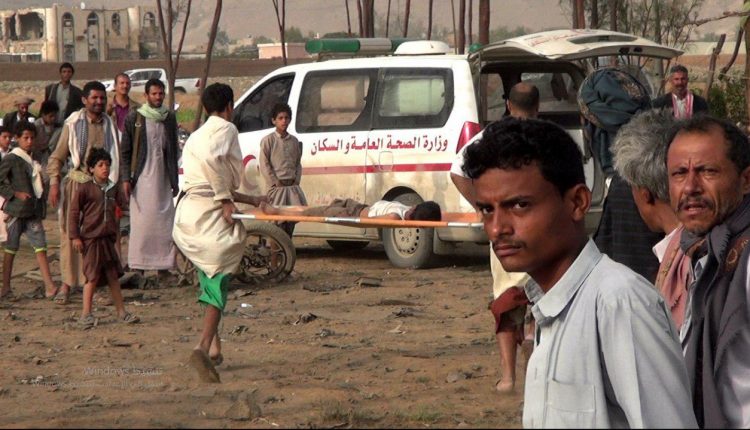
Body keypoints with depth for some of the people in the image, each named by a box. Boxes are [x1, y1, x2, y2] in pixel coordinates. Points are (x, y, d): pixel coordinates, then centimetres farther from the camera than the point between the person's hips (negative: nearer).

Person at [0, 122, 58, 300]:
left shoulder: (32, 160, 14)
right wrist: (15, 194, -17)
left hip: (33, 211, 6)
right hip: (16, 210, -6)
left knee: (41, 246, -2)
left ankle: (49, 287, -6)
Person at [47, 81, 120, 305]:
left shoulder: (109, 126, 9)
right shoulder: (73, 124, 0)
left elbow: (116, 159, 13)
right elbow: (57, 157, 1)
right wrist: (54, 182, -11)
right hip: (77, 182, -3)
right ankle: (66, 284, 2)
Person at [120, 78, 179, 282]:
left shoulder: (169, 118, 11)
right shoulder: (134, 118, -1)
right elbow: (125, 151, 0)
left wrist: (175, 180, 14)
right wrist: (126, 179, -8)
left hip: (163, 179, 4)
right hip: (142, 179, -4)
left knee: (165, 223, 2)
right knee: (141, 221, -5)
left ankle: (164, 263, 7)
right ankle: (138, 265, -2)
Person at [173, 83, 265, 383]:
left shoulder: (197, 135, 26)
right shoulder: (225, 129, -2)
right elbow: (212, 158, -24)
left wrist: (249, 200, 30)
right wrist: (227, 200, -18)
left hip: (187, 213, 8)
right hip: (210, 215, -8)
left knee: (210, 279, 21)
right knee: (218, 281, -9)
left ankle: (214, 347, 24)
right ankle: (204, 346, -25)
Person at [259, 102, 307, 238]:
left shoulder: (294, 141, 13)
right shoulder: (268, 140, -3)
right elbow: (264, 163, -7)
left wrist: (297, 179, 3)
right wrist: (274, 182, -12)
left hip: (292, 185, 5)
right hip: (276, 186, -5)